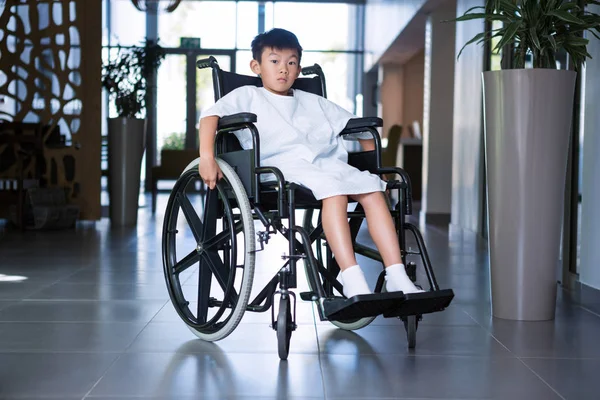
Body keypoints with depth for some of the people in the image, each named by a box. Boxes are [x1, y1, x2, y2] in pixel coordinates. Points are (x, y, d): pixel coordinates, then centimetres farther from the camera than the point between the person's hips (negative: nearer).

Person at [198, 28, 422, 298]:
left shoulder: (314, 103, 32)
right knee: (334, 190, -36)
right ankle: (352, 282, -42)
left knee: (373, 189, -23)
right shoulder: (248, 96, 19)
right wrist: (207, 157, -17)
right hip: (282, 164, -5)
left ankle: (397, 279, -28)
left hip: (329, 162, 5)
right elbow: (211, 115, 1)